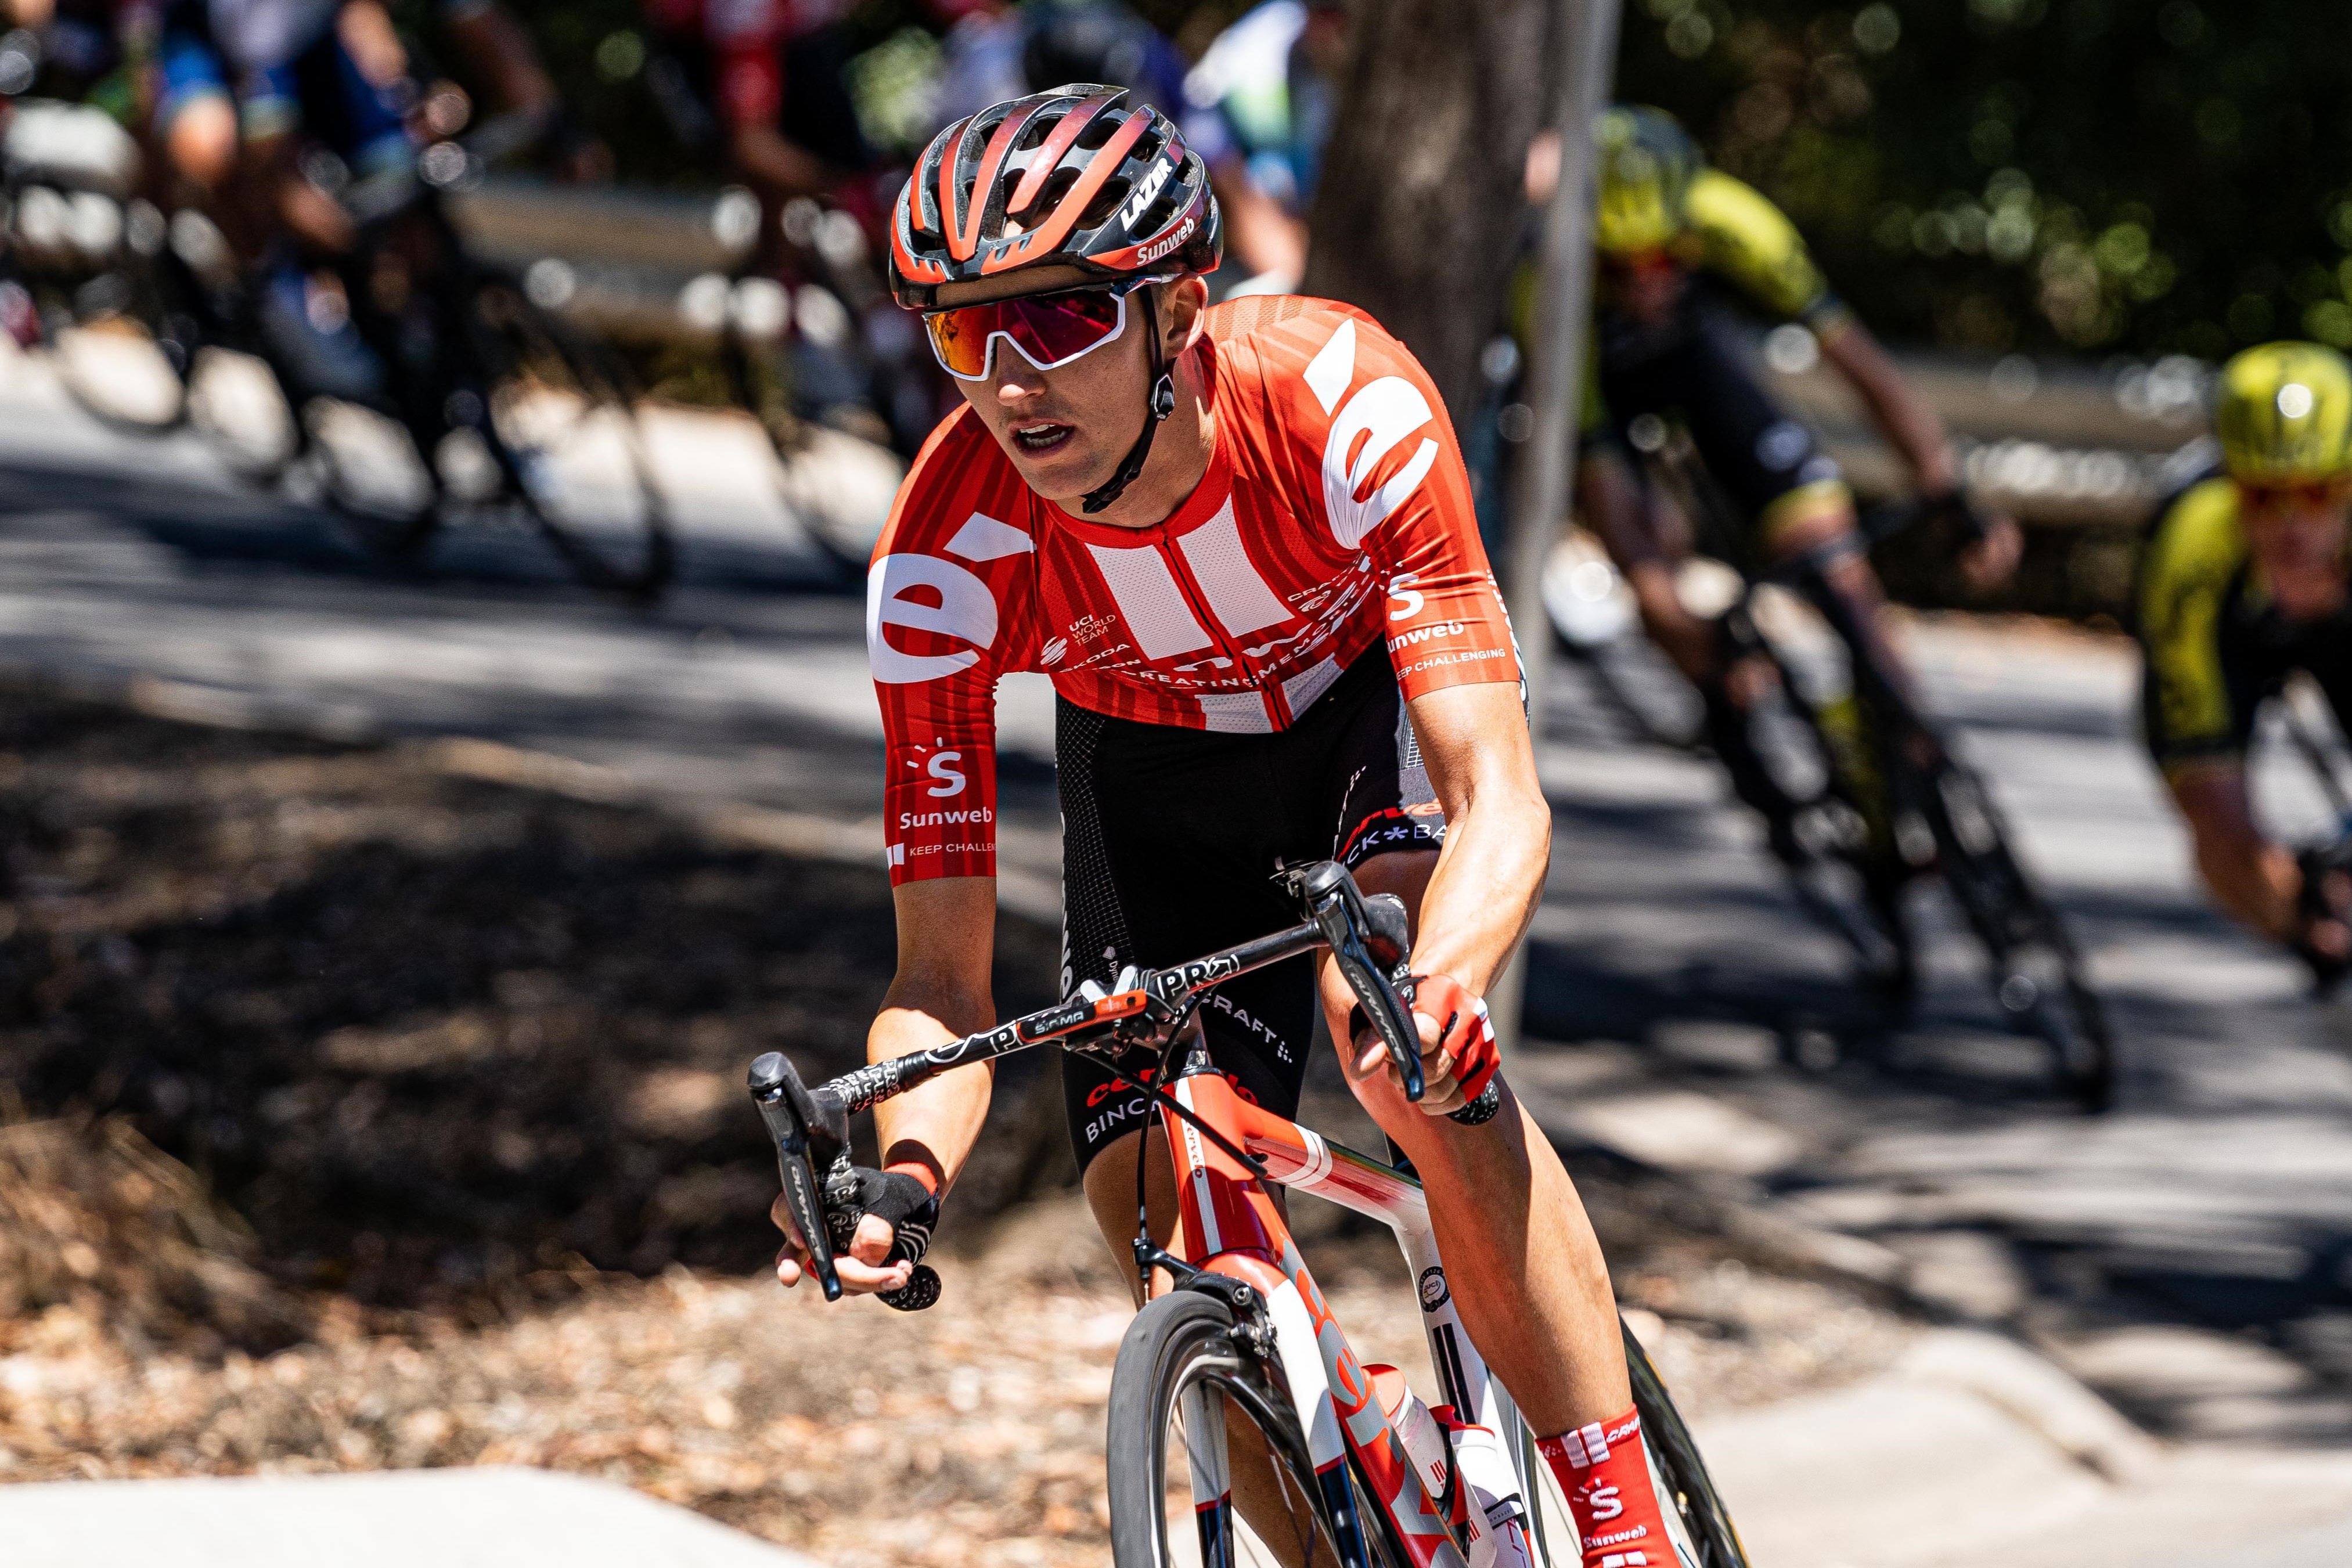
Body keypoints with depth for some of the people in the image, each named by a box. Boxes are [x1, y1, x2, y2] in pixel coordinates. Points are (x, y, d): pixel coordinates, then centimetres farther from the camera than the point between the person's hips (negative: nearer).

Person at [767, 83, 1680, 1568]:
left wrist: (1439, 985, -64)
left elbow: (1502, 802, -43)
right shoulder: (943, 563, -32)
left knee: (1402, 1040, -31)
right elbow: (943, 978, -27)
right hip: (1154, 764, 3)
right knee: (1162, 1219, -12)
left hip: (1374, 690, -3)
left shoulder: (1341, 406, -38)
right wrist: (906, 1173, -49)